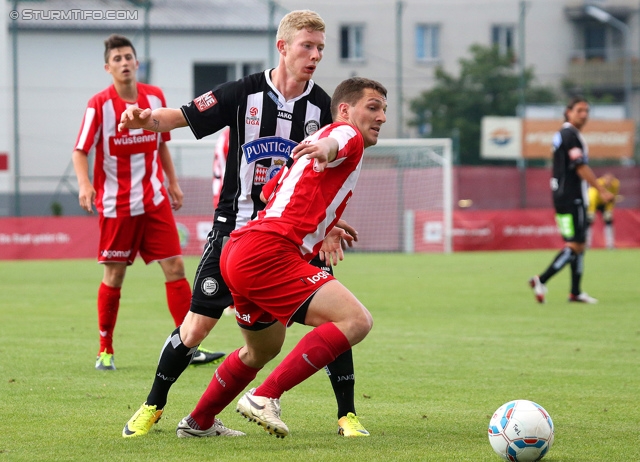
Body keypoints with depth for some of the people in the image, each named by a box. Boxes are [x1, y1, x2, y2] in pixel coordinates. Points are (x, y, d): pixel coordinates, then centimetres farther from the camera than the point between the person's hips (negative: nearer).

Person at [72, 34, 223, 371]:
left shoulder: (155, 97, 4)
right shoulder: (99, 105, -10)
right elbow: (80, 151, -11)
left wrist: (173, 182, 14)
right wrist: (84, 184, -28)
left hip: (155, 200, 4)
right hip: (116, 204, -4)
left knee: (175, 266, -4)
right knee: (113, 277, 3)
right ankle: (105, 350, 17)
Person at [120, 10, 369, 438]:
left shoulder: (321, 106, -1)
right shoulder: (244, 93, -8)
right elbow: (183, 117, -9)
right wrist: (146, 119, -29)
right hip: (237, 226, -2)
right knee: (196, 325, -2)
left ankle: (347, 416, 3)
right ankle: (152, 407, 17)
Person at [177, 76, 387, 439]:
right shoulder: (349, 134, 1)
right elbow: (336, 141, -26)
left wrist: (318, 234, 40)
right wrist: (328, 147, -49)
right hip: (267, 254, -10)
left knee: (263, 350, 32)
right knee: (356, 320, -22)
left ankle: (198, 422, 46)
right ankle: (265, 397, -22)